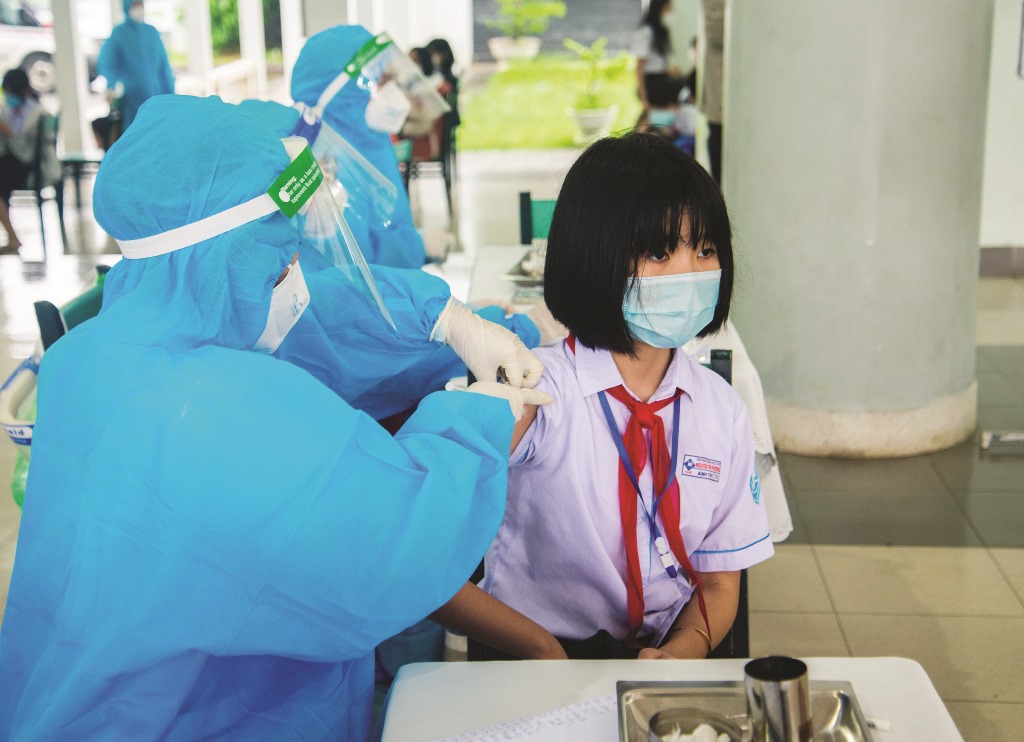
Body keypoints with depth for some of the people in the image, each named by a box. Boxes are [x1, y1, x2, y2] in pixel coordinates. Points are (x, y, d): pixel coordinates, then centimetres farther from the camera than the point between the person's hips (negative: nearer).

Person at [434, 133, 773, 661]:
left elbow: (719, 583, 9)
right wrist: (543, 649, -18)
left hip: (663, 659, 4)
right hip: (530, 662, -4)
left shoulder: (722, 410, 3)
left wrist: (682, 650, -11)